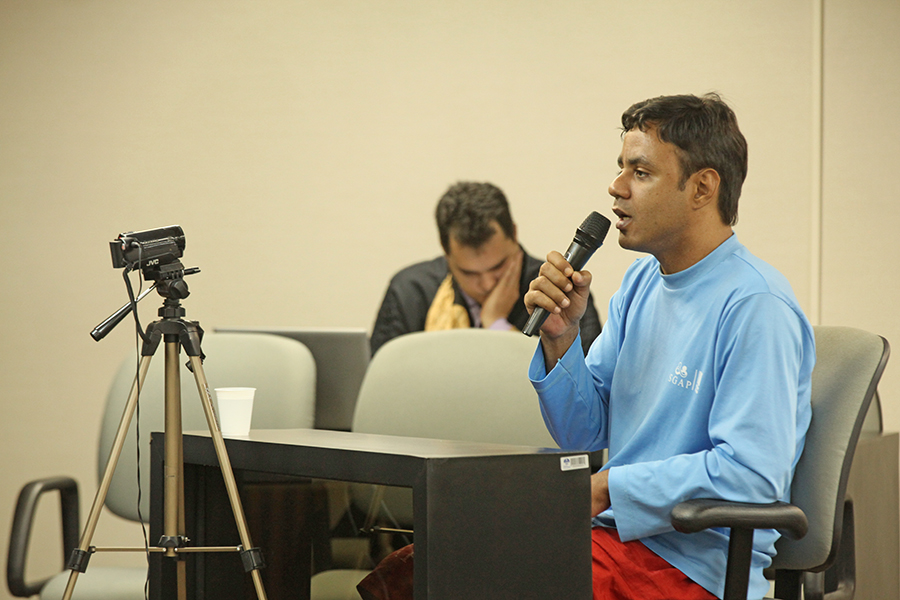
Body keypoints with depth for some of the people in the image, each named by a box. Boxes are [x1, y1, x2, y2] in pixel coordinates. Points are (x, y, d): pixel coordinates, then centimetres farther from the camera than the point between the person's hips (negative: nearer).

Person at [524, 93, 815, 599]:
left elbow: (751, 473, -21)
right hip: (613, 529, 7)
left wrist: (604, 489, -16)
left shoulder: (755, 306, -13)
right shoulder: (642, 282, 14)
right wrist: (560, 339, -2)